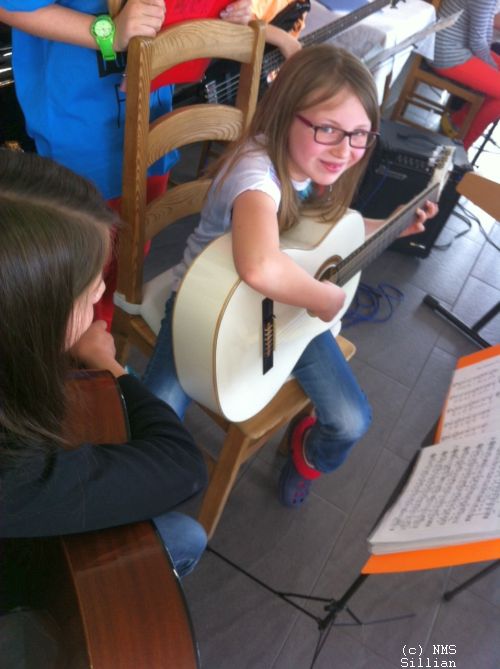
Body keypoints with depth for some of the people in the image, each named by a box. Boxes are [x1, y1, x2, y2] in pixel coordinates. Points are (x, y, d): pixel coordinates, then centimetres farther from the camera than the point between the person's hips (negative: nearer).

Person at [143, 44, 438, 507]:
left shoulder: (317, 166, -8)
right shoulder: (257, 170, -35)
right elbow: (260, 267, -56)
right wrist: (328, 299, -36)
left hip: (286, 303, 6)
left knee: (352, 422, -1)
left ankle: (307, 457, 37)